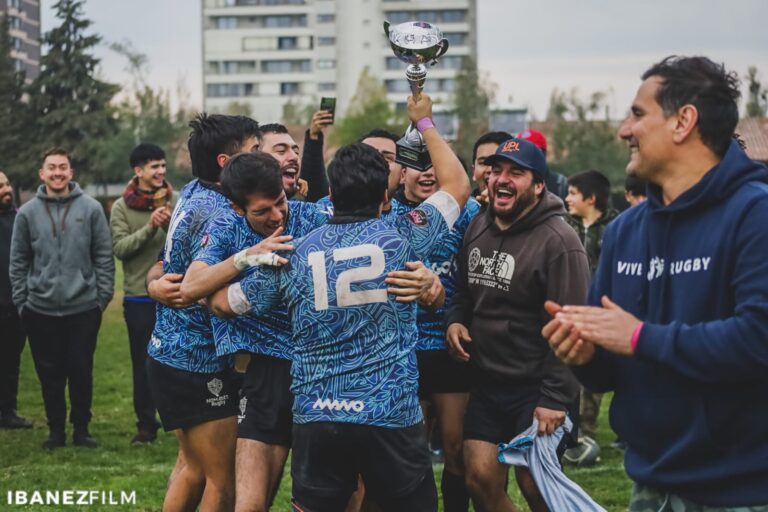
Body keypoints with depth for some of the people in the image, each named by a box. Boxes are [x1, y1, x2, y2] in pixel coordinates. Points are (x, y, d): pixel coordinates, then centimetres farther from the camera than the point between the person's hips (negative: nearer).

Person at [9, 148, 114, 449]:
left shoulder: (91, 209, 0)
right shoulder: (27, 213, 3)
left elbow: (104, 256, 3)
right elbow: (18, 261, 7)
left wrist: (103, 296, -1)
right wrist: (21, 301, 3)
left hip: (83, 308, -1)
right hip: (41, 311, 1)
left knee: (82, 371, 4)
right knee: (50, 374, 7)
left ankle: (81, 429, 18)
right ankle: (56, 430, 19)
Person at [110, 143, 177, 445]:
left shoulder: (174, 201, 3)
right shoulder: (122, 207, 1)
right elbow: (120, 248, -10)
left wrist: (170, 222, -24)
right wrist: (150, 227, -22)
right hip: (139, 297, 0)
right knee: (143, 363, 6)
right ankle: (146, 424, 15)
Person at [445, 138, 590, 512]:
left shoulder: (557, 242, -16)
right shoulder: (478, 227, 8)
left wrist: (555, 397, -20)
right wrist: (455, 319, 1)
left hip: (534, 389, -7)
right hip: (486, 382, 7)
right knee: (480, 479, 5)